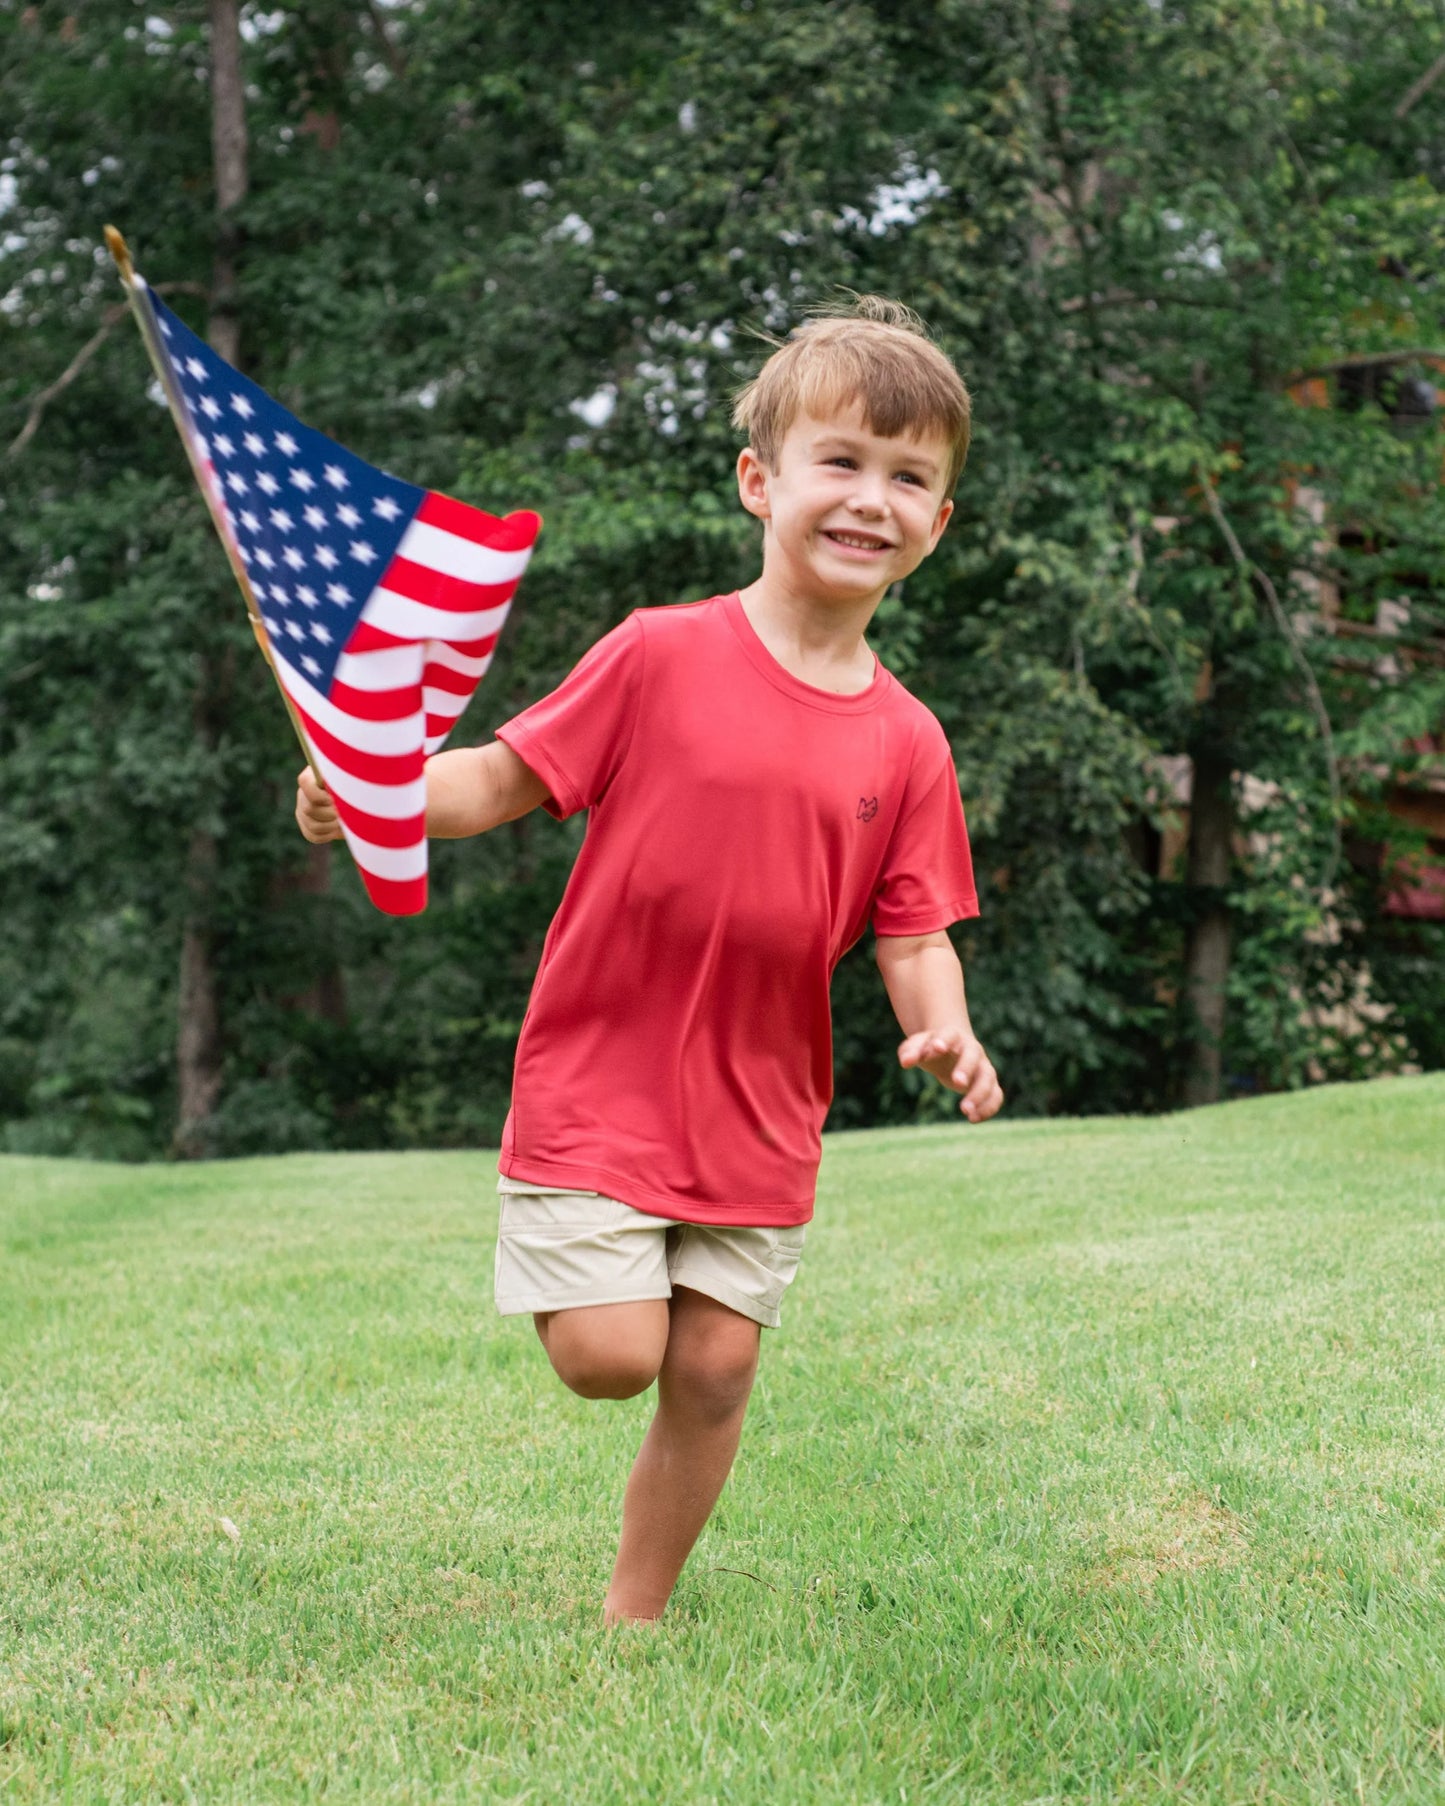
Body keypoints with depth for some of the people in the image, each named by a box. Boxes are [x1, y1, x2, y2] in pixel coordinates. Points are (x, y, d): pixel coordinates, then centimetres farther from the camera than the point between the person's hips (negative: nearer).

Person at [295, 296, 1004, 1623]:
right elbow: (512, 778, -4)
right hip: (601, 1078, -3)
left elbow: (913, 932, 3)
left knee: (713, 1375, 6)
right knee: (610, 1356, -9)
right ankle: (575, 1270, 28)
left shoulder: (905, 743, 0)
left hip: (758, 1114, 4)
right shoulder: (663, 656, -9)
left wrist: (944, 1030, -18)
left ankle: (634, 1621, 25)